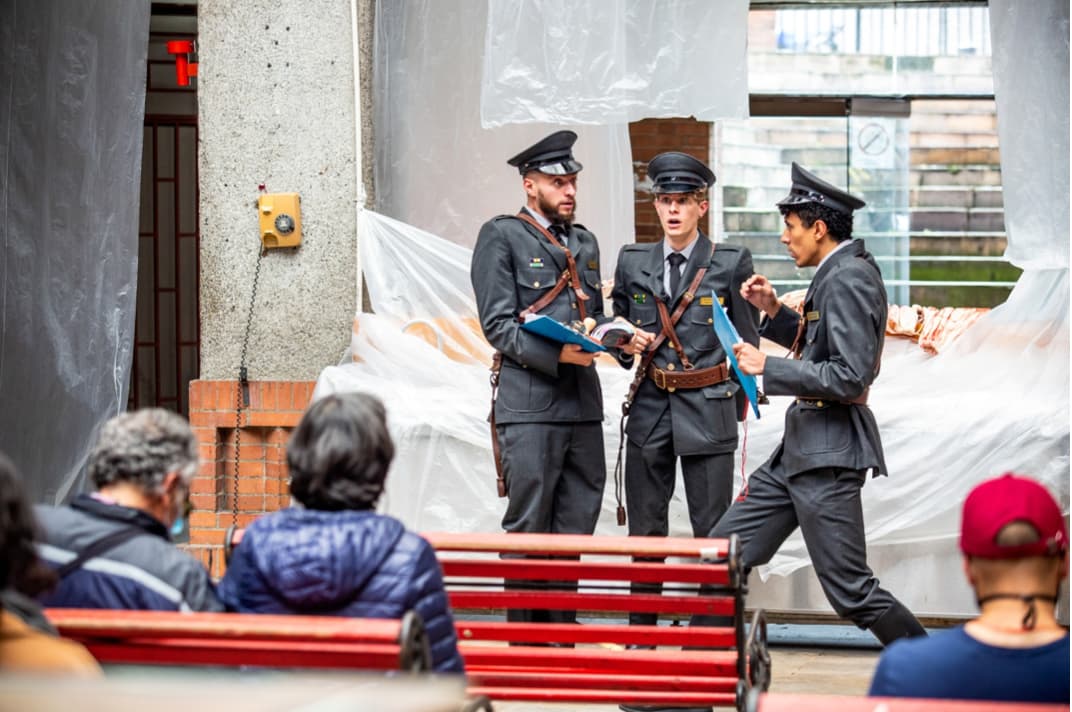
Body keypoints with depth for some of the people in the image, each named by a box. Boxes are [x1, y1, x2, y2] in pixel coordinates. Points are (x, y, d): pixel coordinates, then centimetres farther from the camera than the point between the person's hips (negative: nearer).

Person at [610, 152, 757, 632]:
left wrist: (736, 403, 1)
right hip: (650, 410, 3)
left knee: (712, 530, -2)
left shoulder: (731, 263, 0)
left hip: (709, 412, -3)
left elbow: (746, 340, 4)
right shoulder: (632, 262, 9)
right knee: (645, 527, 8)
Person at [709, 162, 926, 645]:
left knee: (850, 591, -6)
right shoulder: (838, 273, 14)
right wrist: (774, 311, 12)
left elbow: (850, 375, -25)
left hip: (829, 452, -11)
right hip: (801, 445, 11)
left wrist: (768, 367, -19)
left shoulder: (848, 279, -18)